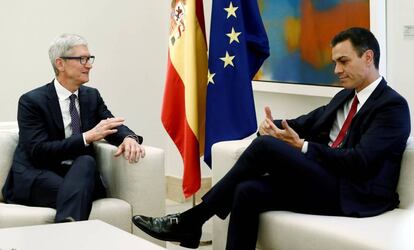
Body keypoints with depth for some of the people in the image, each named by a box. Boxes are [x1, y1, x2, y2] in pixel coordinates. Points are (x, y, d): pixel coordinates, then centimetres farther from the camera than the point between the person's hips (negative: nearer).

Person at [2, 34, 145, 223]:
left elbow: (115, 128, 8)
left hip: (79, 173, 5)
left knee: (86, 162, -33)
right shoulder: (31, 101, -5)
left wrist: (129, 138, -19)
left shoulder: (92, 96, 13)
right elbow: (39, 151, -15)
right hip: (35, 179, -5)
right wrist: (87, 137, -24)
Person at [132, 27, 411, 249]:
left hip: (352, 195, -8)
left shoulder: (393, 106, -5)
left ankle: (189, 222, -14)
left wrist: (301, 146, -16)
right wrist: (273, 125, -5)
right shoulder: (344, 97, 22)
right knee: (248, 191, -20)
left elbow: (358, 162, -16)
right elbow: (304, 123, 19)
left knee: (265, 147, -22)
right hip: (322, 182, 8)